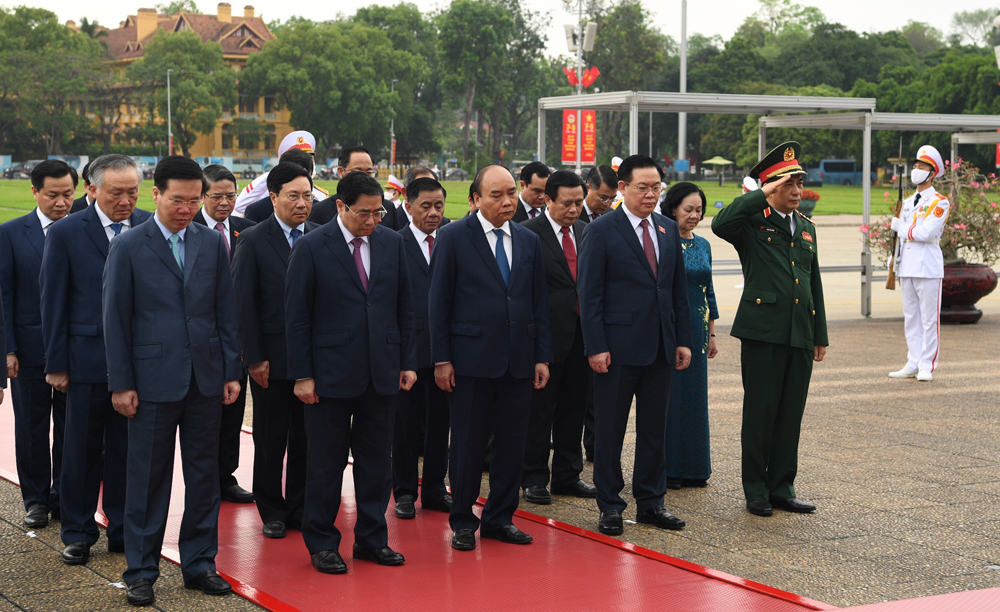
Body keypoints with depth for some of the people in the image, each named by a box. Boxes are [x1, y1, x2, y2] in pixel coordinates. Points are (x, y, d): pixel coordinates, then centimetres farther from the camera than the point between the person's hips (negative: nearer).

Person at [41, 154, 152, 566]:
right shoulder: (65, 233, -3)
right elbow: (53, 301, -1)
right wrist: (55, 364, -3)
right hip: (88, 359, -1)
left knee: (127, 450, 9)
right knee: (82, 451, 8)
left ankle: (123, 529, 22)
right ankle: (78, 533, 21)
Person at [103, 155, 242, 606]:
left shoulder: (213, 244, 7)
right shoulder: (128, 247, -3)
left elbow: (225, 311, 9)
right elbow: (115, 319, -2)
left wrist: (232, 371, 4)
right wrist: (121, 383, -6)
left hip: (206, 378, 3)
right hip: (153, 379, -3)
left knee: (204, 473, 8)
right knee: (148, 479, 3)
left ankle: (199, 563, 20)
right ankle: (141, 572, 13)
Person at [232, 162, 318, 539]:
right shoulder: (254, 241, -4)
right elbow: (243, 304, -5)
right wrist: (255, 358, -9)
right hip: (273, 358, -2)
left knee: (306, 437, 8)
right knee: (270, 439, 7)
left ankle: (300, 507, 21)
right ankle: (272, 512, 20)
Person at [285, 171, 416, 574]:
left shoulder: (392, 243, 7)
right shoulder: (311, 247, -6)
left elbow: (405, 307, 12)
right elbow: (296, 316, -6)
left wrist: (408, 361, 5)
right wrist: (302, 375, -10)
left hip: (381, 374, 4)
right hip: (331, 372, -4)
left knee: (376, 459, 10)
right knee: (326, 462, 4)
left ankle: (372, 538, 22)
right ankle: (322, 543, 16)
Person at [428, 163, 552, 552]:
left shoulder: (529, 241, 11)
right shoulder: (454, 238, -2)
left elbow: (539, 302, 13)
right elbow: (439, 301, -3)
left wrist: (543, 356, 7)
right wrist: (441, 359, -8)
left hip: (518, 360, 4)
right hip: (471, 358, -4)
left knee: (512, 441, 8)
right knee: (468, 443, 3)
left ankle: (500, 518, 21)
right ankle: (463, 521, 16)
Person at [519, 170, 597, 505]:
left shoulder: (586, 232, 11)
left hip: (582, 335, 6)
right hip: (547, 335, -6)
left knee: (574, 408, 12)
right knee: (539, 409, 3)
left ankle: (568, 476, 23)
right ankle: (534, 478, 14)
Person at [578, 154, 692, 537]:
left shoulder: (668, 230, 11)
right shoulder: (601, 230, -6)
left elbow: (679, 289, 14)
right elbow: (589, 293, -8)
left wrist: (683, 340, 8)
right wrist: (596, 346, -14)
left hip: (660, 347, 5)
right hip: (618, 347, -5)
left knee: (654, 428, 11)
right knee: (610, 429, 3)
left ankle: (650, 502, 21)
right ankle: (610, 505, 13)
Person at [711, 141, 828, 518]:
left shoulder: (806, 227, 17)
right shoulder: (752, 222, -2)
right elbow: (720, 224, -26)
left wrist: (820, 335, 18)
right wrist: (762, 196, -20)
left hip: (800, 334, 6)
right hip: (762, 331, -5)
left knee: (791, 414, 8)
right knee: (760, 411, 1)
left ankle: (782, 488, 17)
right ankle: (756, 490, 11)